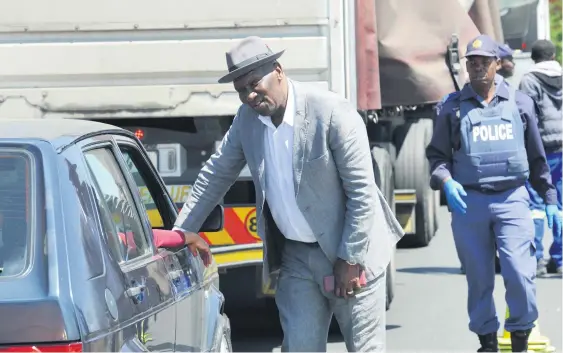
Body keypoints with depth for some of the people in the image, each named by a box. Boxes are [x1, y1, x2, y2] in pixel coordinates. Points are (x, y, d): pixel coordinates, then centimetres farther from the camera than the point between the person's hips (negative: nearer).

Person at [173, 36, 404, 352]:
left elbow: (362, 192, -18)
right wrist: (179, 234, 11)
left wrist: (350, 260, -16)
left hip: (347, 254, -5)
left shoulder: (333, 112, -20)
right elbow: (216, 175, 12)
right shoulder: (248, 118, -2)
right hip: (295, 255, 5)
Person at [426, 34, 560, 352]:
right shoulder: (453, 108, 5)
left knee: (521, 274, -11)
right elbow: (437, 154, 8)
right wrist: (446, 182, -12)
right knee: (479, 279, 7)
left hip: (512, 199, 0)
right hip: (468, 202, 0)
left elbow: (536, 156, 14)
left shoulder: (520, 103, 8)